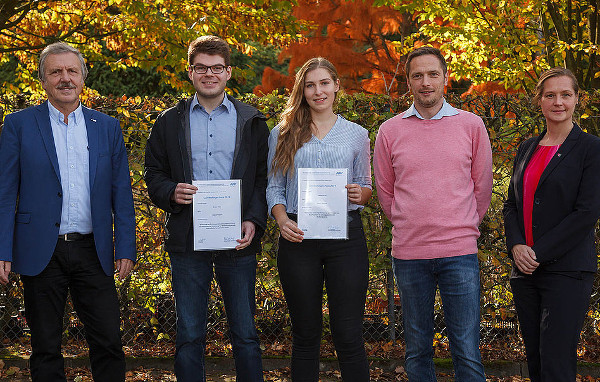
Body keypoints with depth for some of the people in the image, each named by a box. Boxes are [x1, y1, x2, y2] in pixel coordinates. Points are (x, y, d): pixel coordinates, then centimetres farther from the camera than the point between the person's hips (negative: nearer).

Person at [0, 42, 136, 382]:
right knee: (46, 349, 6)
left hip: (93, 252, 2)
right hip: (42, 252, -1)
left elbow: (122, 194, 9)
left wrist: (126, 249, 1)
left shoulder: (108, 128, 9)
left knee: (109, 342, 0)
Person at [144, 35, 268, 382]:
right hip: (188, 240, 1)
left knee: (245, 334, 3)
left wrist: (254, 221, -9)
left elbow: (264, 178, 5)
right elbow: (154, 173, 11)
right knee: (189, 336, 5)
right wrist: (171, 193, -10)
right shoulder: (170, 121, 10)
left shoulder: (252, 121, 8)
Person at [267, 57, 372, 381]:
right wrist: (282, 220, -10)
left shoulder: (357, 134, 11)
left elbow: (366, 187, 14)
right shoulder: (283, 134, 9)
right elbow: (274, 187, 8)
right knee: (305, 334, 7)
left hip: (345, 236, 0)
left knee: (349, 336, -3)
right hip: (298, 237, 0)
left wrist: (360, 193, -9)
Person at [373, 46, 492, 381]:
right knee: (417, 350, 10)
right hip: (409, 253, 1)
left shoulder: (472, 125, 3)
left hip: (460, 253, -1)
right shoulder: (390, 131, 4)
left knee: (467, 353, -2)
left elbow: (482, 187, 12)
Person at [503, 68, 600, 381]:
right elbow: (511, 204, 15)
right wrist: (516, 246, -4)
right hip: (526, 270, 6)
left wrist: (540, 252, -14)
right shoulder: (527, 149, 15)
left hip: (567, 271, -6)